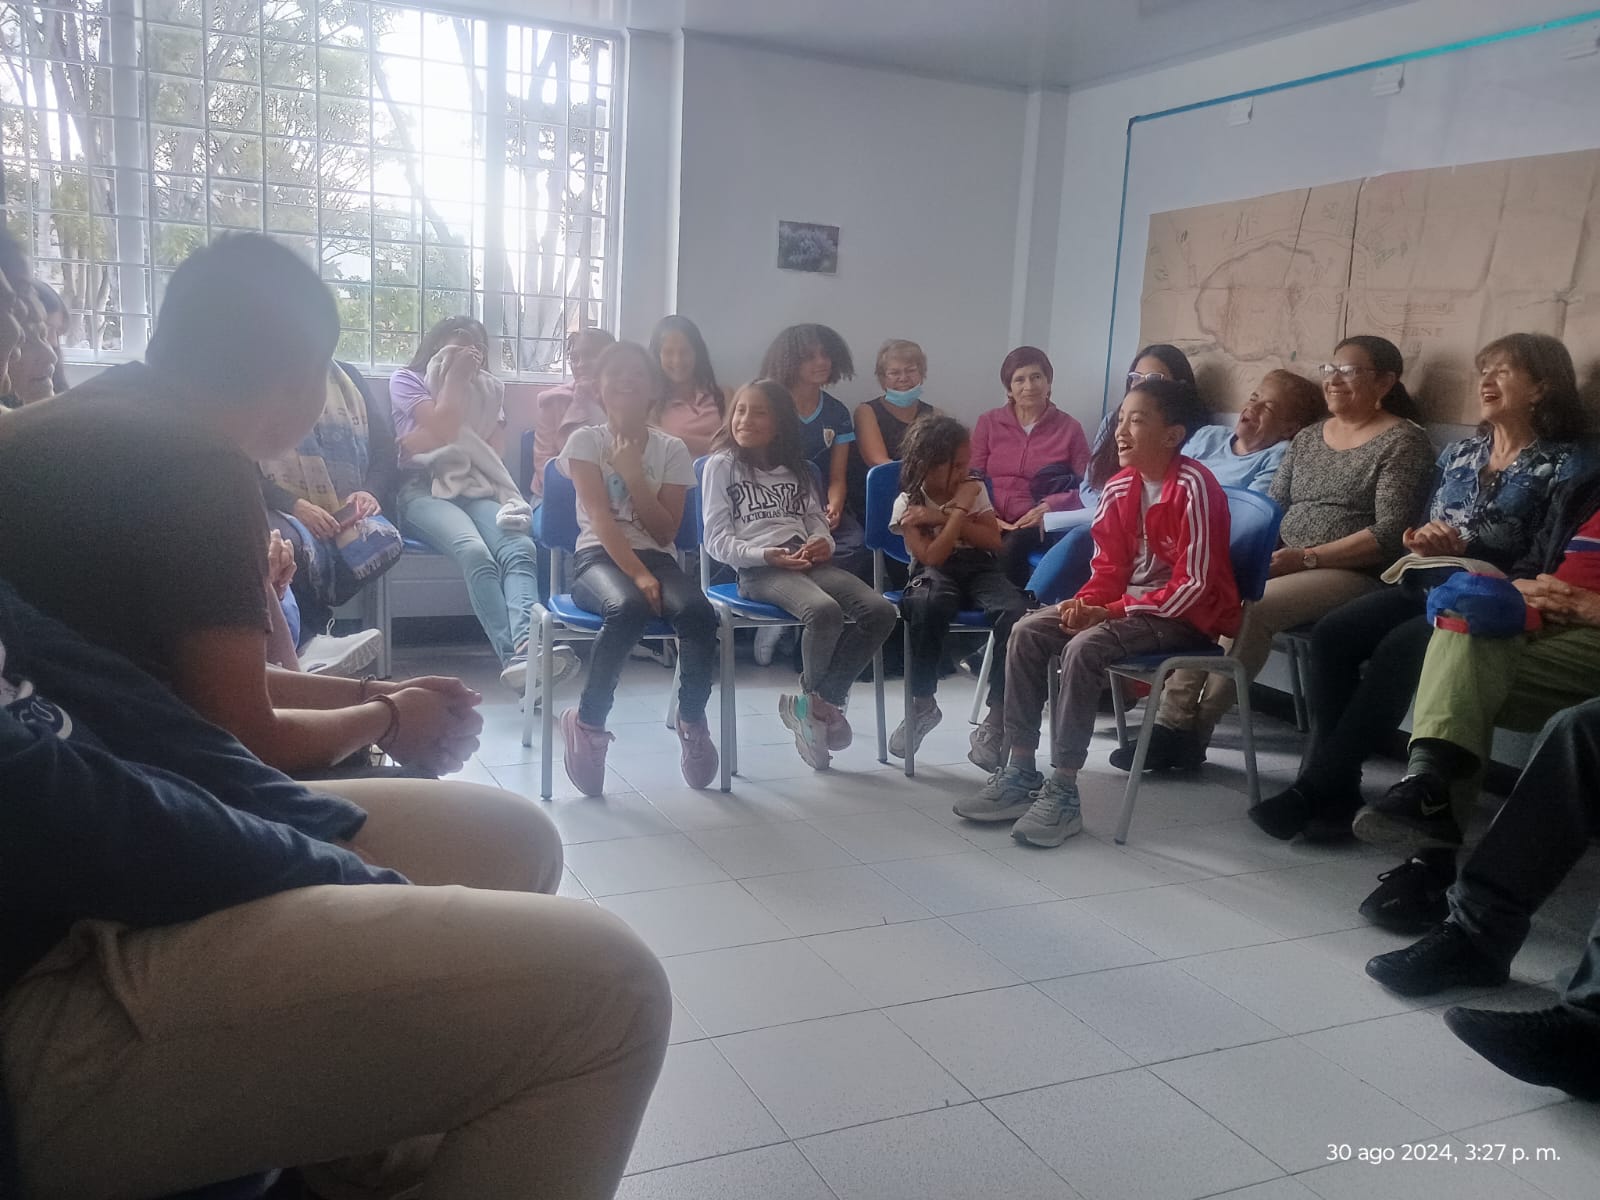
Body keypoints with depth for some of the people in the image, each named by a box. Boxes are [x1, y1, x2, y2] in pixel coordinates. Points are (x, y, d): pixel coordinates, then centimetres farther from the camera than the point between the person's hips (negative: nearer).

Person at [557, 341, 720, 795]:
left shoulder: (672, 450, 8)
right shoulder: (585, 441, 3)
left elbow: (666, 532, 0)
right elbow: (600, 518, -11)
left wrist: (633, 475, -10)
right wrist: (638, 574, -25)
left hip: (655, 556, 3)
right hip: (598, 557, -2)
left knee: (698, 612, -31)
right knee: (629, 607, -38)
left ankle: (692, 719, -8)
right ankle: (588, 721, -19)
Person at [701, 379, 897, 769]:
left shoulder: (795, 469, 26)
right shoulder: (722, 465, 9)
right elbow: (717, 540, 1)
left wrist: (823, 543, -3)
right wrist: (766, 555, -15)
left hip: (807, 561, 6)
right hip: (759, 570, -5)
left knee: (881, 611, -20)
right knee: (825, 611, -35)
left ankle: (817, 702, -7)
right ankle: (814, 699, -4)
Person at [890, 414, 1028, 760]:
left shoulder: (974, 488, 9)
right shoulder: (908, 503, -1)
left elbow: (995, 541, 0)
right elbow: (931, 557, -12)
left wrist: (944, 517, -10)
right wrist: (959, 511, -13)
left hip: (981, 567, 3)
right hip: (936, 572, -3)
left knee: (1014, 612, -32)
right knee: (928, 605, -41)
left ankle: (997, 715, -24)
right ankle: (923, 704, -21)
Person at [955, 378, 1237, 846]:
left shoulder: (1194, 487, -19)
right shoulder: (1118, 488, 3)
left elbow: (1194, 585, -21)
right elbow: (1110, 567, 9)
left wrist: (1112, 613, -23)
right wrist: (1086, 602, -13)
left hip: (1188, 615, -8)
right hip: (1130, 605, 8)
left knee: (1085, 646, -31)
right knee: (1027, 631, -9)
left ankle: (1062, 793, -24)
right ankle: (1019, 773, -7)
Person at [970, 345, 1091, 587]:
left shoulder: (1069, 428, 12)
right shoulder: (988, 423, 16)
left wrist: (1049, 507, -12)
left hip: (1038, 526, -1)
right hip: (991, 524, 1)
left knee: (1012, 546, -36)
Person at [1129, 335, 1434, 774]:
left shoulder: (1404, 441, -2)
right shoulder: (1307, 438, 20)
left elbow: (1388, 534, -12)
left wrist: (1306, 557, -17)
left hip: (1351, 573, -6)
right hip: (1280, 563, 6)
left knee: (1250, 607, -32)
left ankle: (1195, 729, -21)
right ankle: (1172, 721, -25)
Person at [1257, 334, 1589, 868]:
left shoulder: (1562, 466, 3)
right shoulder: (1458, 454, 21)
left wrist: (1459, 551, -16)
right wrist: (1424, 541, -1)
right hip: (1425, 585, 6)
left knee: (1397, 649, -33)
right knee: (1332, 633, -22)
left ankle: (1317, 786, -25)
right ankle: (1334, 789, -20)